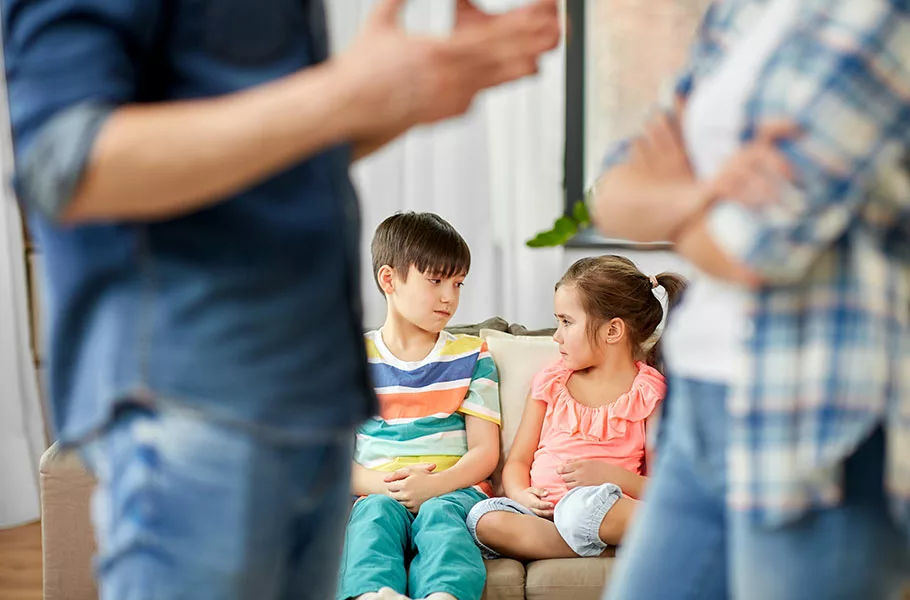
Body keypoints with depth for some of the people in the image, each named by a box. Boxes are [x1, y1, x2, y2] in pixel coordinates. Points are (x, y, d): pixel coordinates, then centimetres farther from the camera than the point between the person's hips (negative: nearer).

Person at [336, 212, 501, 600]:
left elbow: (485, 451, 8)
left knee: (440, 513, -35)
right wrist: (381, 484, -15)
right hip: (375, 492, 0)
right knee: (377, 510, -35)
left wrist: (433, 484, -14)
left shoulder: (471, 357, 16)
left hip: (452, 490, 0)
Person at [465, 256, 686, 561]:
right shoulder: (551, 381, 19)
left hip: (605, 510, -5)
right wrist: (520, 494, -7)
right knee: (484, 518, -31)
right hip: (542, 509, 6)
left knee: (580, 505, -42)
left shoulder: (649, 392, 5)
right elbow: (518, 460, 17)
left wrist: (611, 476, -18)